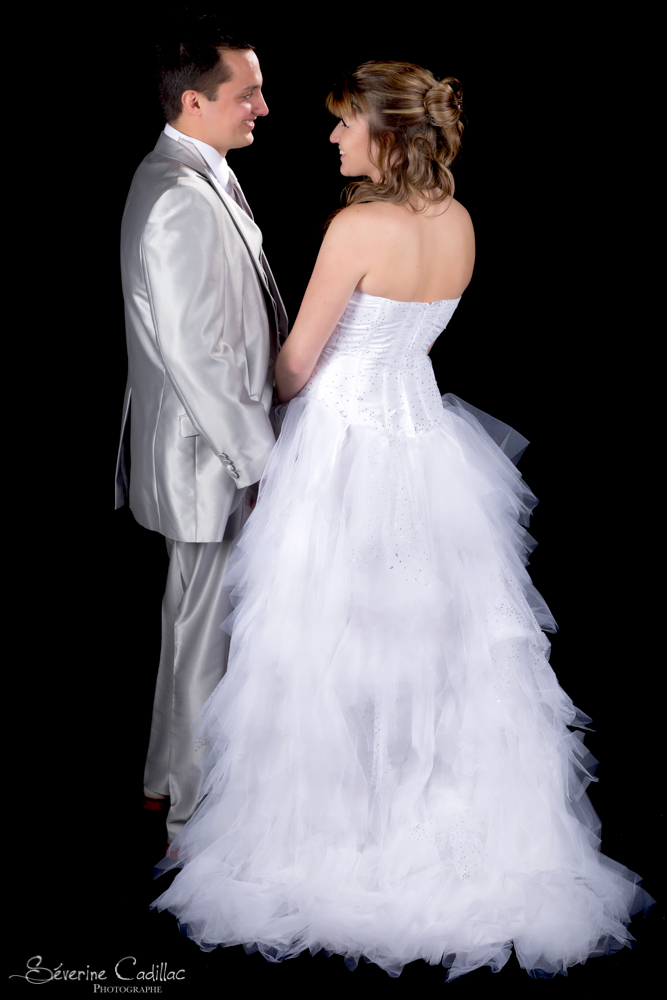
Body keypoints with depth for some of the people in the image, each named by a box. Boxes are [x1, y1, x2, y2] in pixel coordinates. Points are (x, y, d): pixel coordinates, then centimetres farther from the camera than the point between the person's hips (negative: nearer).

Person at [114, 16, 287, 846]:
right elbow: (193, 355, -27)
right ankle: (198, 821, 20)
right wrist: (263, 459, -20)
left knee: (194, 621, 22)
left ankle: (169, 780, 40)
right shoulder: (182, 201, -23)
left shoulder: (191, 177, 10)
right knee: (212, 638, 3)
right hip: (211, 459, -11)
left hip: (212, 445, 11)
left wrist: (260, 441, 18)